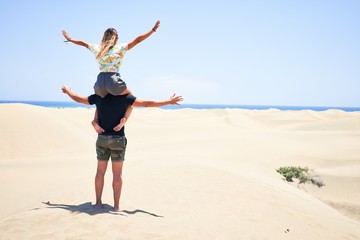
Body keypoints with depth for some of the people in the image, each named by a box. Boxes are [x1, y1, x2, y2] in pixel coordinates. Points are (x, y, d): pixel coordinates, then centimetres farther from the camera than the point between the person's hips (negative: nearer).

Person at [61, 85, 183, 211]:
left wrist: (67, 91, 35)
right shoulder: (124, 97, -8)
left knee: (100, 171, 12)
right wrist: (168, 102, -2)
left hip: (102, 139, 3)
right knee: (117, 173, 4)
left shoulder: (98, 97, 0)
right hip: (118, 139, -2)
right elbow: (146, 103, -8)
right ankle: (116, 204, 7)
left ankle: (98, 202, 17)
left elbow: (78, 99, 13)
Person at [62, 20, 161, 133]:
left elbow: (82, 43, 32)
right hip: (114, 82, -4)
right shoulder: (120, 48, 5)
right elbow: (137, 40, 3)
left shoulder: (97, 48, 16)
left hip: (99, 82, 4)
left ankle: (96, 120, 6)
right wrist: (153, 29, 7)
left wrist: (69, 39, 48)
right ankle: (124, 118, -3)